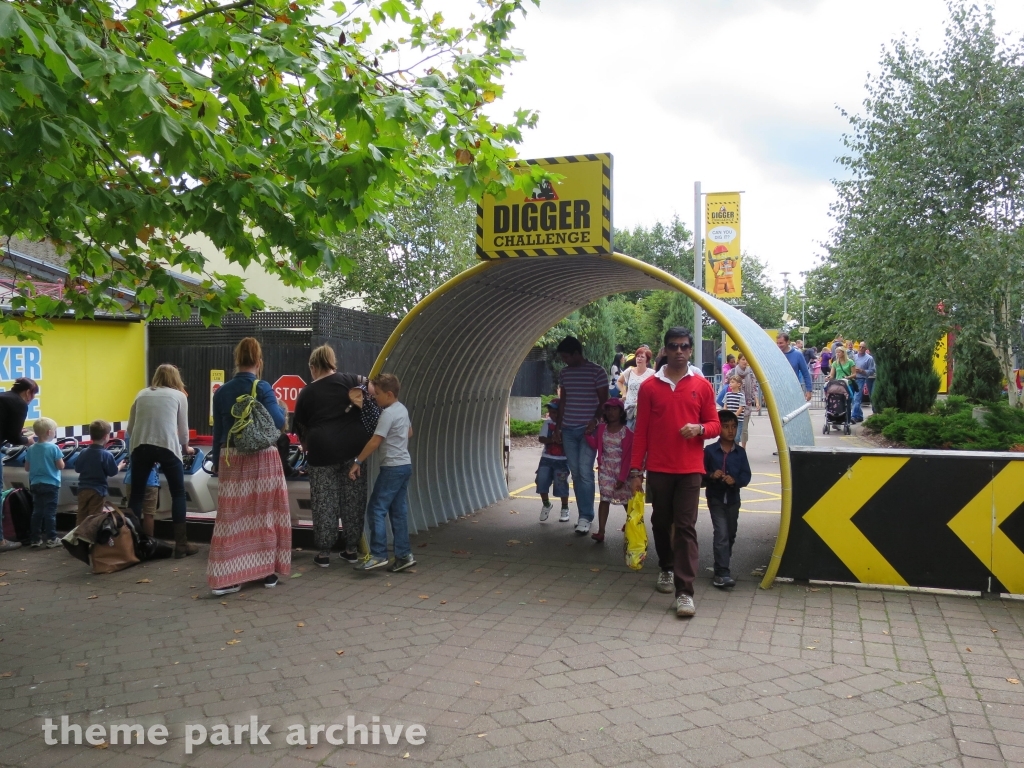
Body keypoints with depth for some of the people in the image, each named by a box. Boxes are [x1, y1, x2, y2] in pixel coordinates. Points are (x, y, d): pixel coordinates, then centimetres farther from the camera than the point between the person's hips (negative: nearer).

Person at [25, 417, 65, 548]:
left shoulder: (31, 448, 2)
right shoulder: (53, 448, -13)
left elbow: (27, 468, 8)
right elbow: (61, 466, -12)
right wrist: (59, 459, 6)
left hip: (35, 484, 5)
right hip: (50, 484, -5)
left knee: (37, 511, 11)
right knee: (50, 512, -1)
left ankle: (35, 539, 14)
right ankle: (51, 539, 0)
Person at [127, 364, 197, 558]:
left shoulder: (142, 394, 20)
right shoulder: (179, 395, 14)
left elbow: (130, 429, 17)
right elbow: (183, 429, 18)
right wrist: (185, 447, 37)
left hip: (140, 447, 2)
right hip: (167, 447, -2)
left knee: (136, 494, 13)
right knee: (178, 493, 10)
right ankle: (181, 544, 9)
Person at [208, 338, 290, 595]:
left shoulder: (221, 392, 5)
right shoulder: (262, 388, -8)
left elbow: (217, 432, 9)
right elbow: (278, 422, -16)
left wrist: (217, 464, 18)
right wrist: (278, 407, 6)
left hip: (231, 460, 3)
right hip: (263, 459, -3)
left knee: (232, 518, 4)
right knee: (265, 514, 9)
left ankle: (224, 578, 2)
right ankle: (268, 570, 18)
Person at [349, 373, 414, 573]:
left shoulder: (388, 414, -15)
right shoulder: (403, 409, 11)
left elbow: (375, 442, -19)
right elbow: (409, 432, 27)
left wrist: (358, 462, -15)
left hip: (392, 467, -9)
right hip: (405, 465, 9)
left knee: (377, 509, -6)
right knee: (399, 511, 9)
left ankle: (378, 555, -8)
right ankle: (404, 555, 9)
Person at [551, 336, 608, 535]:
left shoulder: (597, 371, -5)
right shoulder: (564, 373, 11)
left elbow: (603, 401, -3)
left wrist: (595, 421, -16)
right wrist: (557, 427, 13)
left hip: (588, 430, -5)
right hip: (568, 430, 5)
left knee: (585, 472, -10)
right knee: (575, 473, 4)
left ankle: (585, 517, -7)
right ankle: (585, 514, 11)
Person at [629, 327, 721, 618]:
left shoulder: (702, 386, 3)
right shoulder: (649, 386, 2)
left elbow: (714, 425, 9)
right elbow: (641, 431, 3)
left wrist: (699, 428, -15)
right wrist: (636, 470, 0)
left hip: (690, 469, -1)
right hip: (658, 469, 1)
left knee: (685, 527, -5)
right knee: (661, 522, 12)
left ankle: (685, 591, -7)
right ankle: (666, 568, 36)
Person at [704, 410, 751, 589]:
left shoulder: (740, 452, -1)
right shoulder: (710, 450, -7)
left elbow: (746, 476, -4)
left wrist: (735, 480, -23)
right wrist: (711, 475, -23)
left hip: (733, 499, 4)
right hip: (716, 499, -4)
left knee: (730, 535, 15)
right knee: (721, 535, -12)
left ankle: (722, 567, 34)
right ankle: (722, 573, -10)